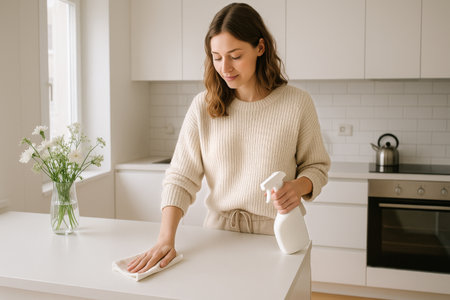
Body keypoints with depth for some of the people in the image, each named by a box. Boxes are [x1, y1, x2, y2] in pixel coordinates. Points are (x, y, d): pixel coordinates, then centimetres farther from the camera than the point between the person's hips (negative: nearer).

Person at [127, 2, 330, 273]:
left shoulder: (297, 103, -8)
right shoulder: (203, 106, -4)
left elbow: (317, 166, 3)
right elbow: (181, 177, -6)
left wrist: (299, 186, -19)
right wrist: (166, 239, -18)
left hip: (275, 233, -1)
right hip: (219, 229, 1)